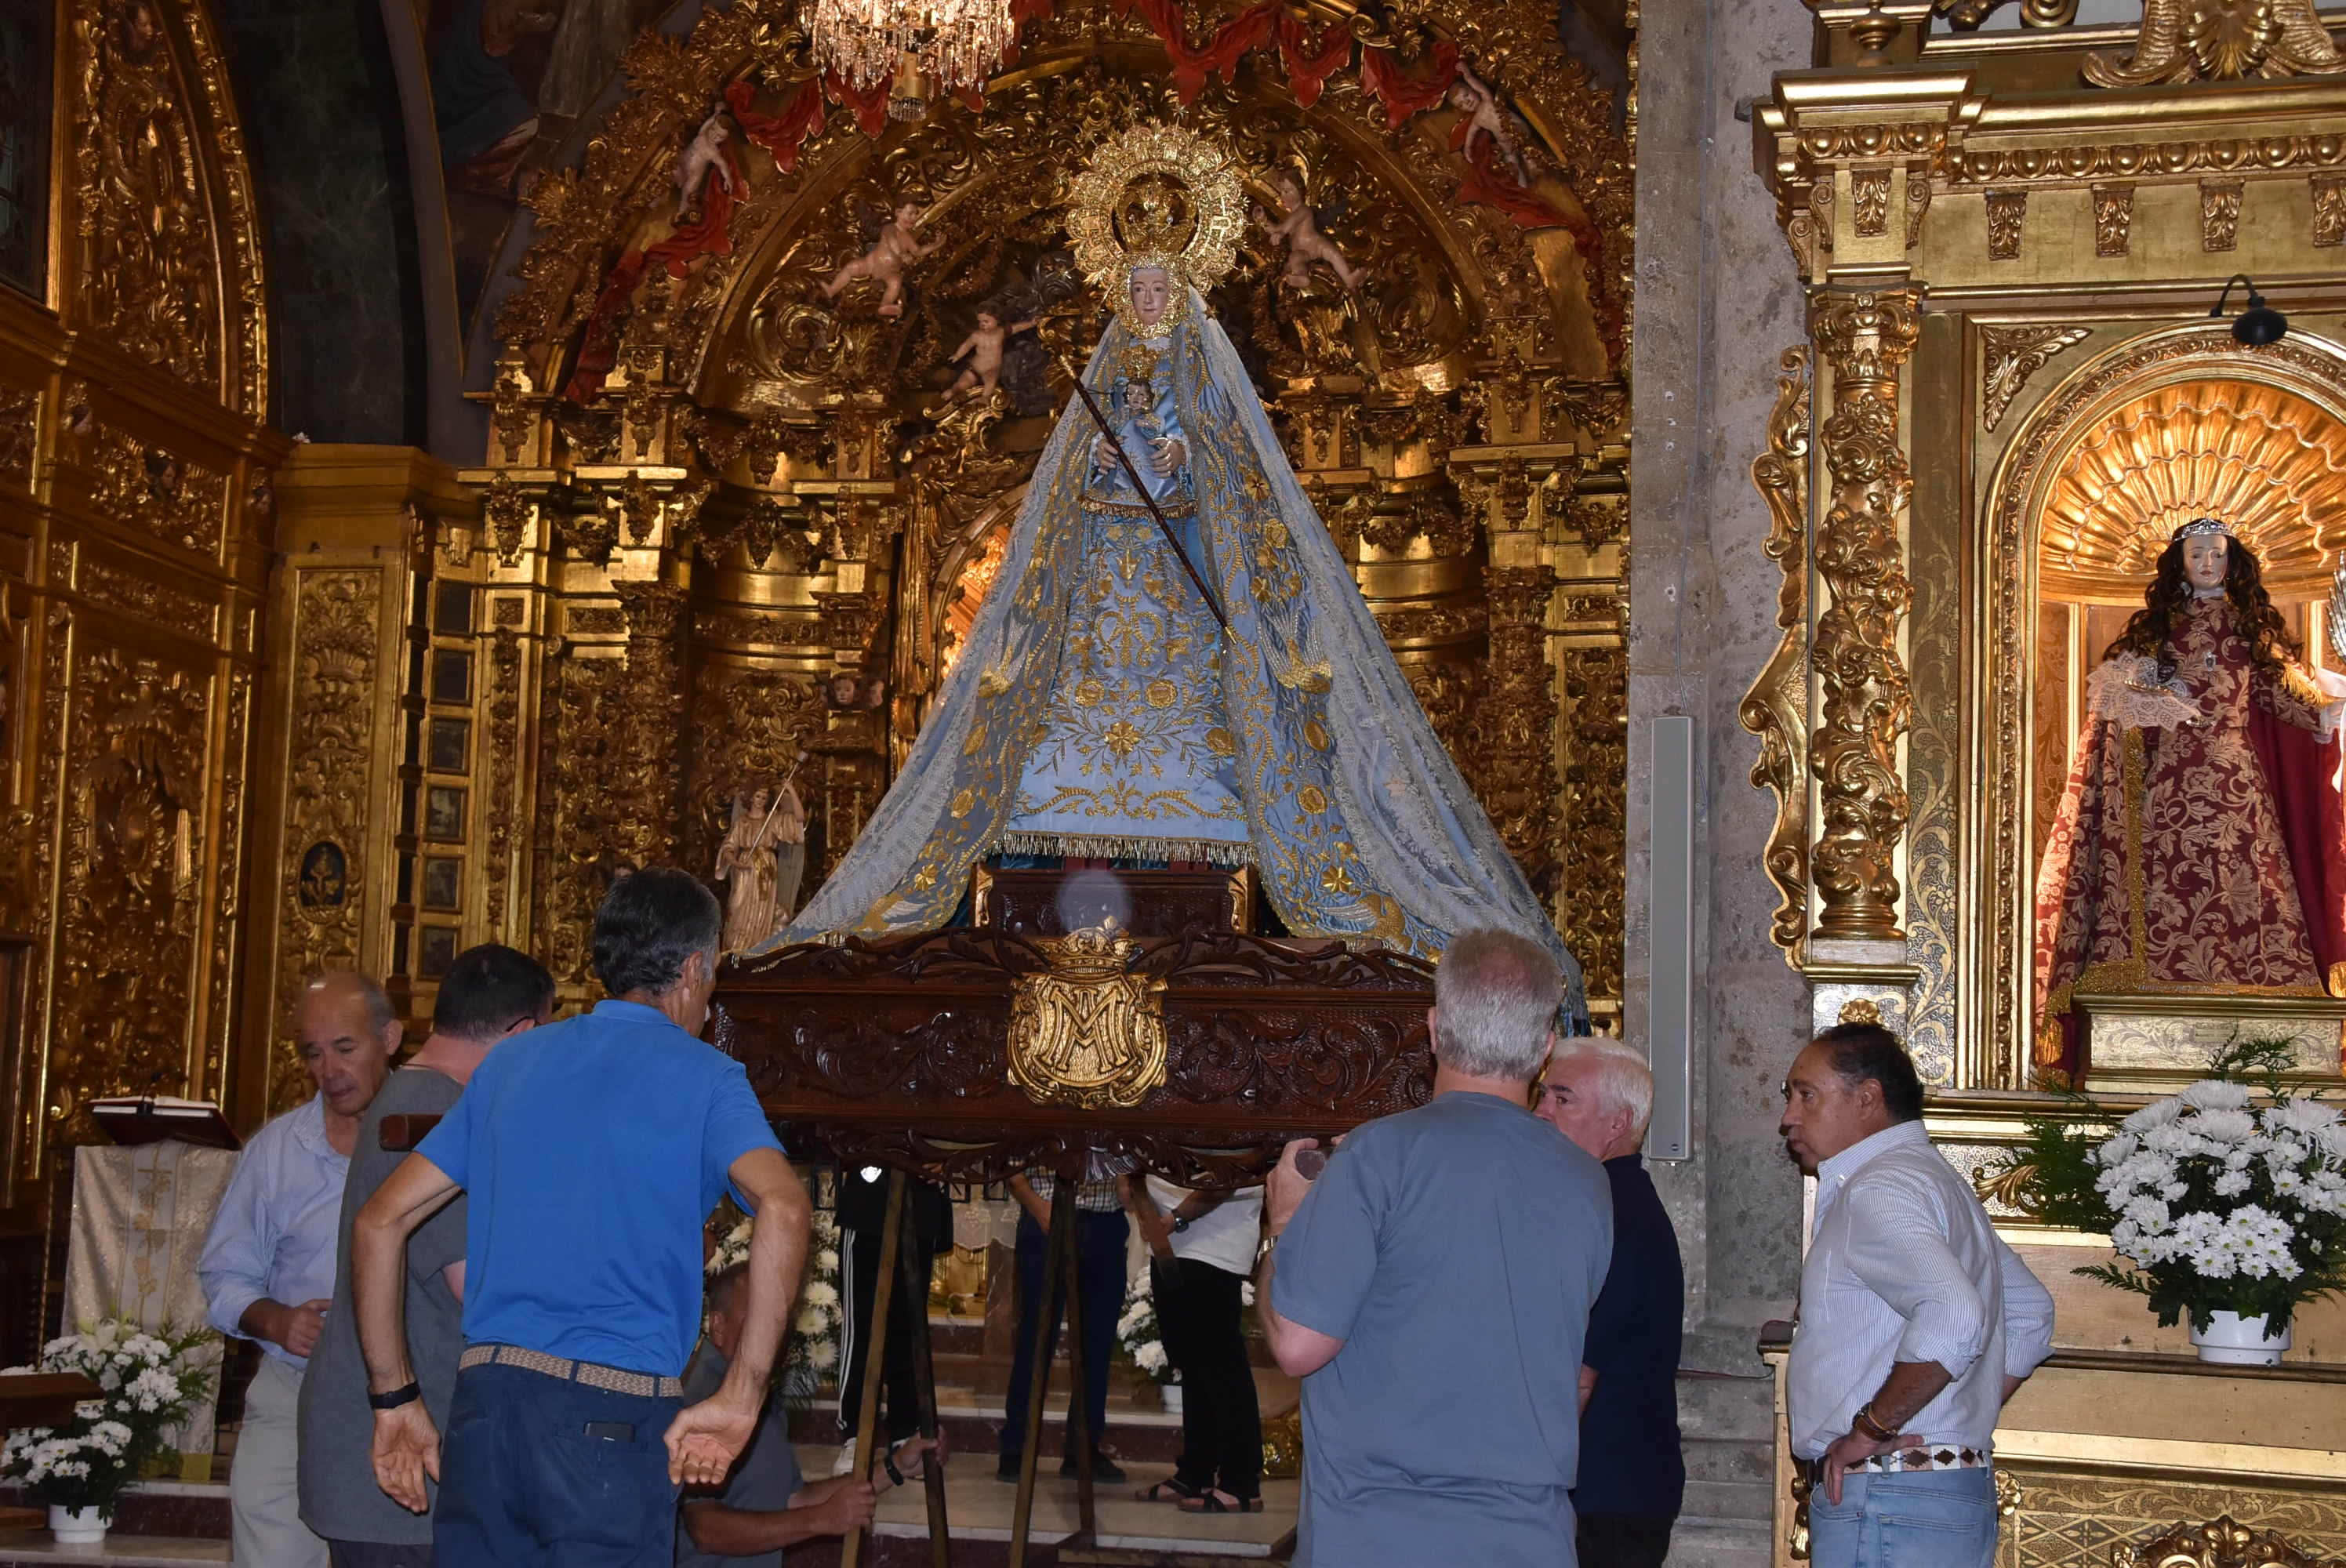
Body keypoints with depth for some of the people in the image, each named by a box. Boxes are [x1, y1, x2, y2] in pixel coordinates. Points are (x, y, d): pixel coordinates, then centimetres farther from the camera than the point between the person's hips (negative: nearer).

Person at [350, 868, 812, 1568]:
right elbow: (783, 1208, -18)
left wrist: (394, 1398, 15)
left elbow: (378, 1221, 13)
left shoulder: (511, 1062, 16)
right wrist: (740, 1398, -16)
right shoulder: (702, 1076, 1)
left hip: (484, 1403, 5)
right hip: (612, 1419, -4)